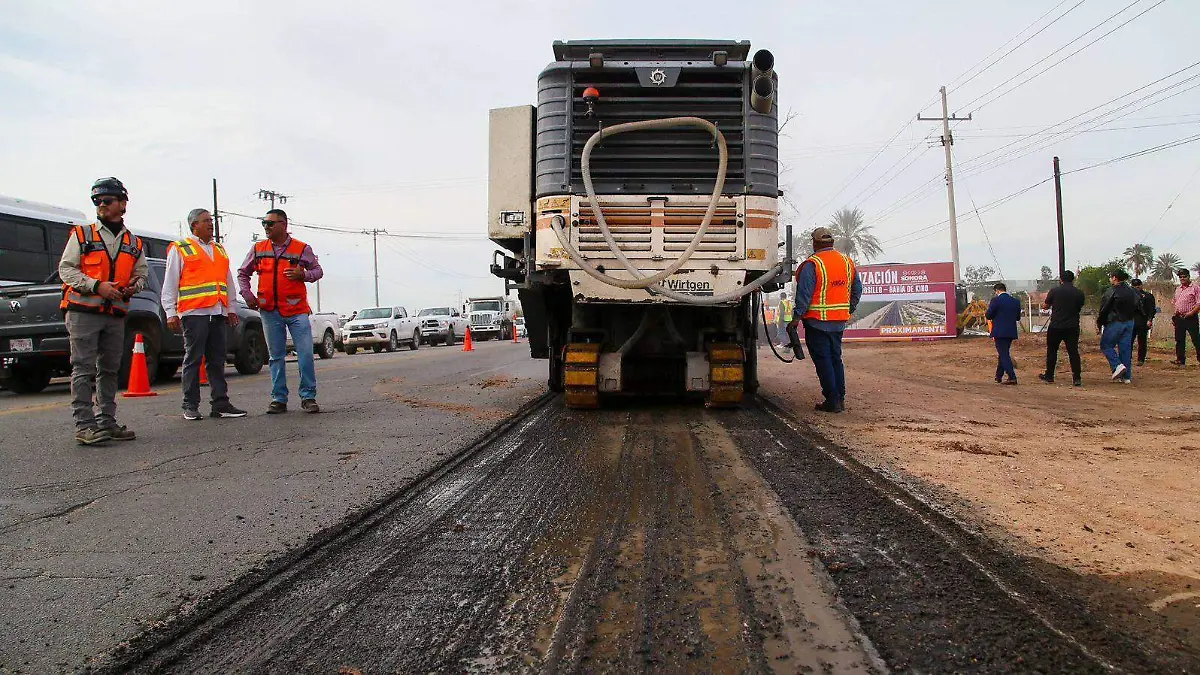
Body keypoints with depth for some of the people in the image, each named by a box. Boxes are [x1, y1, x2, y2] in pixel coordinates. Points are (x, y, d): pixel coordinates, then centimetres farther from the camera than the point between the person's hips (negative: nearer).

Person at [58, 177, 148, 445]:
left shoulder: (134, 243, 13)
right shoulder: (81, 235, 3)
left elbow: (141, 273, 21)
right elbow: (65, 269, -1)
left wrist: (133, 287, -3)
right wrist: (96, 286, -16)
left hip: (116, 315, 4)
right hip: (83, 311, -4)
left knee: (109, 370, 9)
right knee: (83, 369, -7)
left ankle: (107, 422, 17)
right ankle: (84, 426, -7)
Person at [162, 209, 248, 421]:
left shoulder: (220, 250, 22)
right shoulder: (180, 249, 5)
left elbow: (228, 282, 26)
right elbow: (169, 285, 1)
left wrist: (230, 308, 20)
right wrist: (171, 313, -5)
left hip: (218, 314, 5)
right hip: (194, 313, -5)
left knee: (218, 361, 5)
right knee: (193, 359, -3)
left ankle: (221, 404, 7)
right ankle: (190, 406, 3)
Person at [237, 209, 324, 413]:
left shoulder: (302, 248, 0)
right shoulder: (258, 249, 8)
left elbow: (317, 270, 6)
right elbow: (243, 273, 18)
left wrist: (303, 275, -14)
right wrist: (247, 295, 5)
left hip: (297, 310, -2)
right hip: (270, 311, 3)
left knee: (306, 355, -7)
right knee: (276, 357, 7)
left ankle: (308, 397, 3)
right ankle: (279, 399, 14)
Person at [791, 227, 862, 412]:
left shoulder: (812, 264, -13)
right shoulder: (847, 261, 9)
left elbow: (804, 294, -17)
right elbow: (857, 288, 16)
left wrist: (796, 317, -14)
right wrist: (850, 310, 24)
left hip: (817, 321, -7)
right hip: (839, 321, 7)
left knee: (822, 360, -1)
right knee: (835, 358, 16)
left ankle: (832, 401, -1)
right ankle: (840, 398, 17)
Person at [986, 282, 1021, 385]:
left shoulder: (996, 300, -11)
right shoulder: (1016, 301, 7)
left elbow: (989, 316, -8)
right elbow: (1018, 317, 13)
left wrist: (989, 307, 9)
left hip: (1000, 332, -6)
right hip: (1011, 332, 6)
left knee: (1004, 355, -4)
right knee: (1004, 353, 19)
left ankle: (1012, 377, -12)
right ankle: (999, 376, 28)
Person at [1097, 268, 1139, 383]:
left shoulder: (1111, 292, -13)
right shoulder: (1132, 292, 9)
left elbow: (1103, 310, -12)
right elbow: (1139, 308, 16)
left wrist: (1099, 325, -5)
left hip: (1115, 323, -7)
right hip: (1129, 323, 7)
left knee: (1106, 345, 6)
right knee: (1125, 348, 8)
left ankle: (1118, 365, -14)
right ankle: (1127, 376, 9)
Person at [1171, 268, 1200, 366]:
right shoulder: (1178, 289, 17)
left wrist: (1191, 313, -19)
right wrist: (1174, 316, 15)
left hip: (1191, 318, -7)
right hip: (1179, 318, 7)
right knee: (1179, 340, 8)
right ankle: (1180, 360, 13)